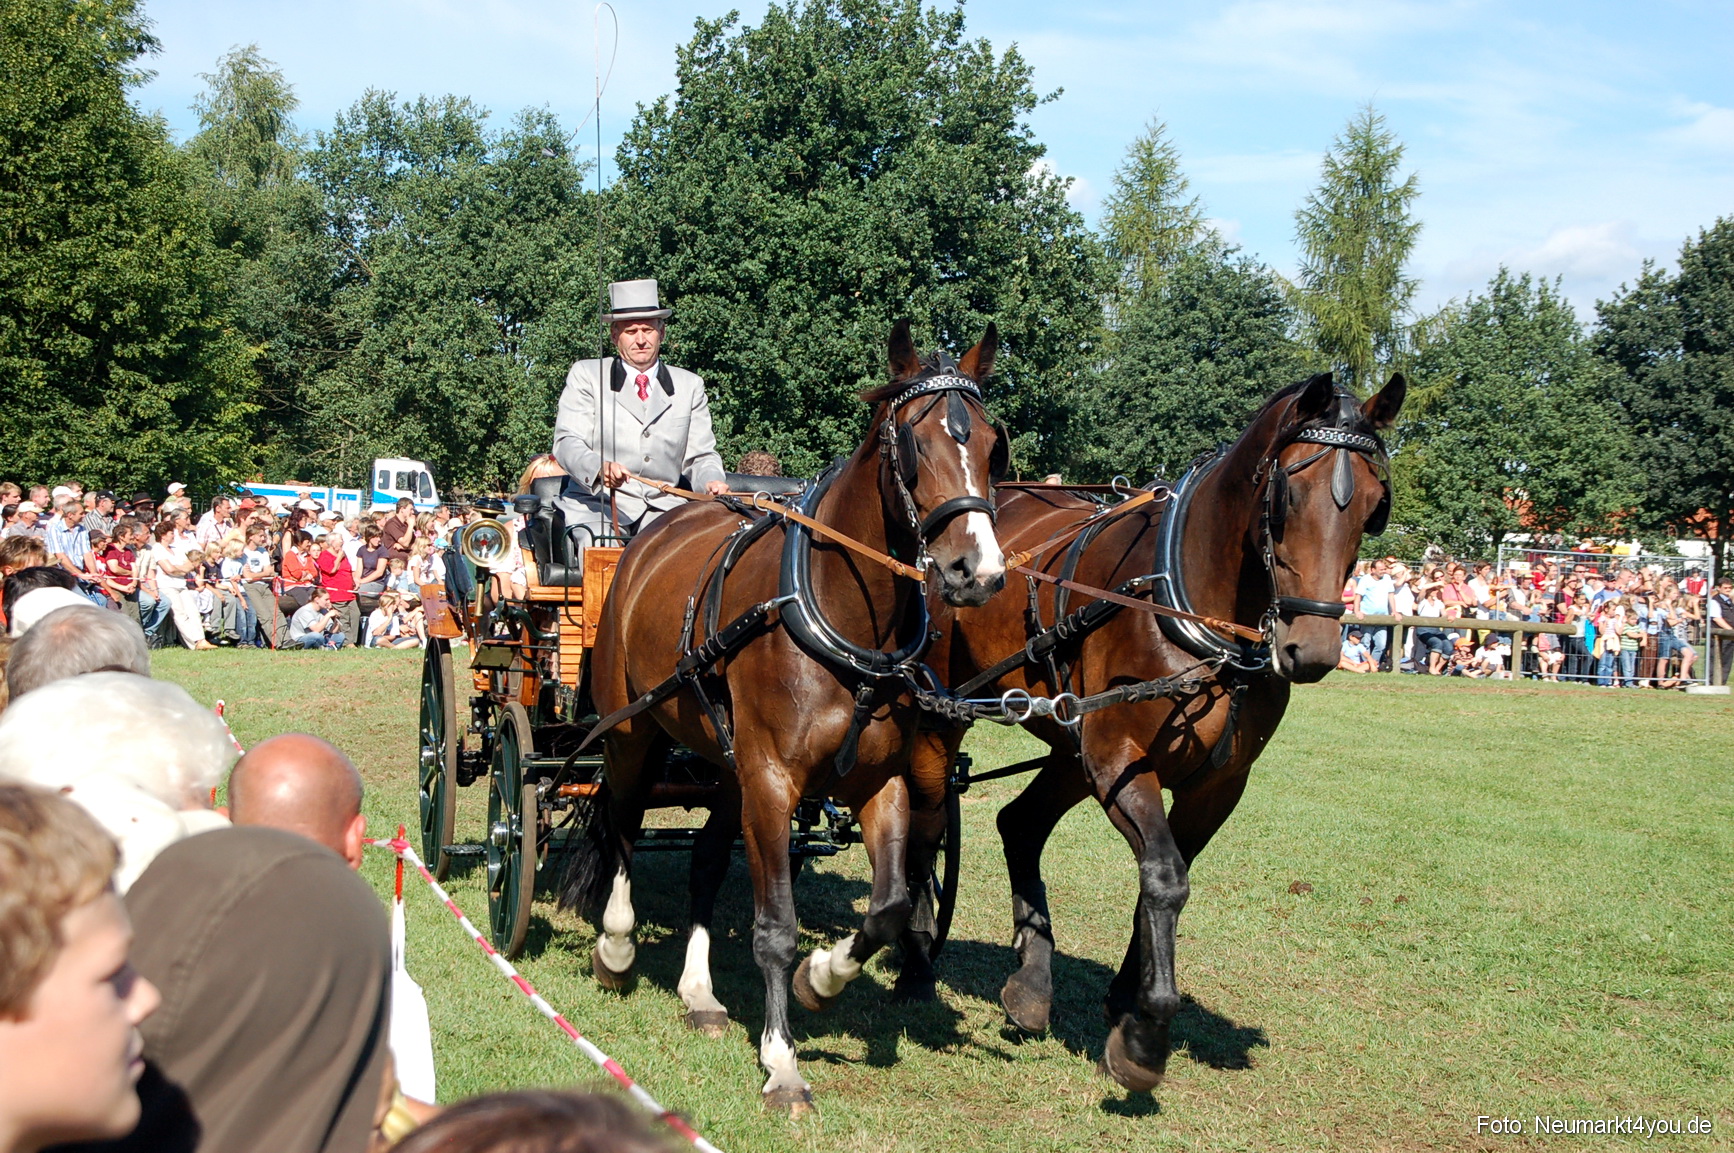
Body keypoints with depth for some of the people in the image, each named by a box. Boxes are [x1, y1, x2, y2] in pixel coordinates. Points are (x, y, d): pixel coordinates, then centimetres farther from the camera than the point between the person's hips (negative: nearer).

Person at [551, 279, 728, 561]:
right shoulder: (586, 376, 9)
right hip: (596, 504, -2)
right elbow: (568, 442, -3)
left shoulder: (689, 386, 17)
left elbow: (700, 455, 14)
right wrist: (599, 468, -26)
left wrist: (712, 482, -12)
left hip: (663, 507, 2)